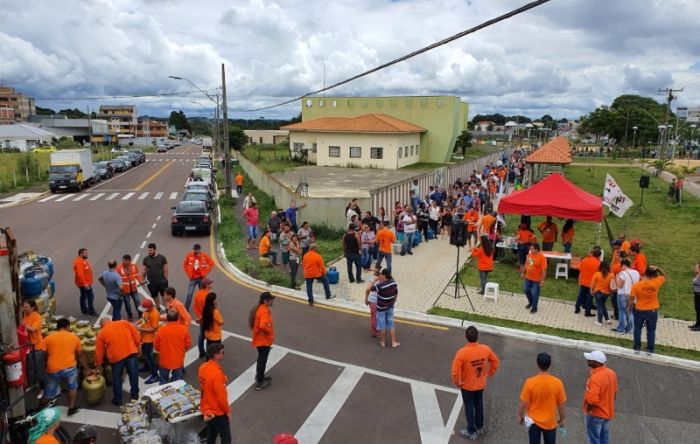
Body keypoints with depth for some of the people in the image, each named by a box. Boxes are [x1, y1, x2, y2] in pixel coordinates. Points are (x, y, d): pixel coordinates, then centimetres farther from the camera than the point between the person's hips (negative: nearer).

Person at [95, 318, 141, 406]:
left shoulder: (101, 333, 9)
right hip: (131, 353, 1)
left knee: (117, 378, 18)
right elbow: (136, 336, 6)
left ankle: (118, 399, 27)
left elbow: (99, 352, 13)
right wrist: (136, 348, 16)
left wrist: (98, 364, 27)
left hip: (116, 357, -1)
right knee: (133, 375, 14)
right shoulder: (124, 323, 11)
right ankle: (135, 396, 26)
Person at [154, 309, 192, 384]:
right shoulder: (184, 329, -15)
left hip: (164, 361, 0)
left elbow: (156, 346, -4)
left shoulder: (161, 330, -16)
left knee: (163, 382, 19)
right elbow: (188, 344, -5)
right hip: (178, 361, 0)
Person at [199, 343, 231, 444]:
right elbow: (221, 396, -25)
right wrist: (227, 411, -10)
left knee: (211, 435, 24)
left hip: (206, 409, 8)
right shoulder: (217, 373, -32)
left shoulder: (203, 367, -6)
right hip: (218, 412, -8)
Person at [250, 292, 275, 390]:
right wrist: (270, 331, -21)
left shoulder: (260, 308, 5)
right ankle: (259, 383, 14)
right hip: (263, 340, -10)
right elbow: (263, 326, -41)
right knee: (262, 361, 3)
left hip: (260, 339, 10)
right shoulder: (264, 311, -27)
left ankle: (259, 377, 39)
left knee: (261, 359, 24)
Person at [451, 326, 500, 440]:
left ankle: (471, 432, 30)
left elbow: (455, 371, -28)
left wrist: (457, 382, -9)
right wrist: (490, 373, 14)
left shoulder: (462, 352, -30)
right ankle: (480, 428, 43)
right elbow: (495, 361, -1)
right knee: (479, 405, 25)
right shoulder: (485, 349, -17)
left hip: (467, 386, -4)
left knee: (469, 407, 15)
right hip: (481, 384, 4)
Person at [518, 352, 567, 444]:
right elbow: (561, 405, -7)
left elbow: (523, 404, -14)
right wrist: (561, 419, 11)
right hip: (550, 422, 1)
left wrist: (521, 417, 4)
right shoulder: (557, 383, -18)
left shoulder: (530, 382, -22)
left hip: (534, 421, -1)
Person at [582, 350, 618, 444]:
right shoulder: (611, 373, -5)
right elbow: (614, 392, 9)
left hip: (595, 414, -8)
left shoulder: (595, 378, -32)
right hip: (608, 412, 8)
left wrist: (587, 411, -13)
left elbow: (592, 401, -32)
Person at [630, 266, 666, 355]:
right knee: (651, 330, 12)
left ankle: (637, 347, 20)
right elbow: (664, 276, 3)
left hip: (639, 310, 0)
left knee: (637, 329, 15)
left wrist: (631, 306, 6)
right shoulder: (655, 283, -17)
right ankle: (650, 349, 16)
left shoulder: (636, 285, -17)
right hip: (652, 311, 0)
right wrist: (657, 269, -10)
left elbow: (631, 299, -11)